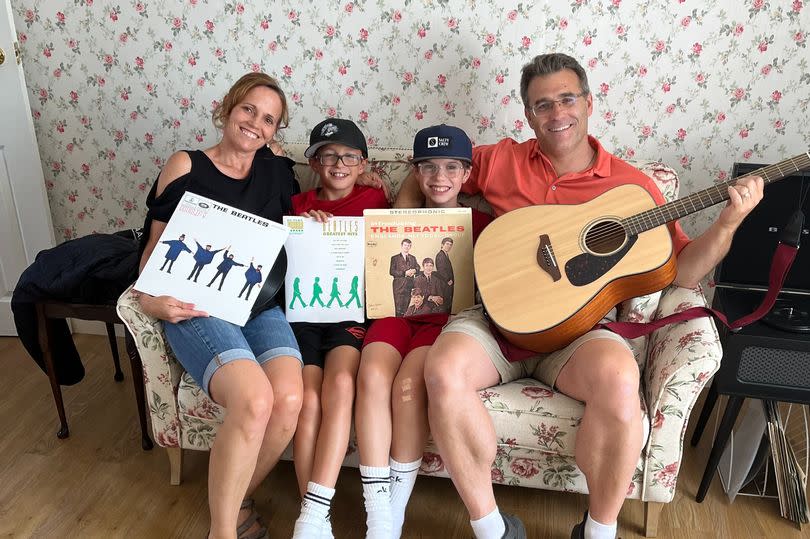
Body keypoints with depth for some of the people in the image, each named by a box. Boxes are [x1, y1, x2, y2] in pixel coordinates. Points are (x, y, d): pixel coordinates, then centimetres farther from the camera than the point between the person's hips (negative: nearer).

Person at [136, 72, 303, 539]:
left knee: (289, 399, -27)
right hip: (198, 307, -3)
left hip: (262, 304, 4)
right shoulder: (186, 167, 6)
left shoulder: (276, 171, 16)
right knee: (255, 401, -31)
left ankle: (237, 500, 3)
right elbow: (155, 247, 7)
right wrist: (152, 299, -11)